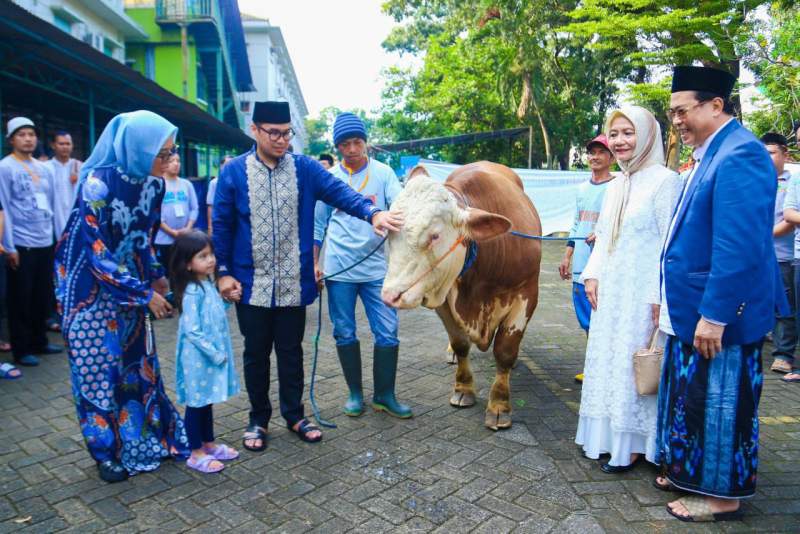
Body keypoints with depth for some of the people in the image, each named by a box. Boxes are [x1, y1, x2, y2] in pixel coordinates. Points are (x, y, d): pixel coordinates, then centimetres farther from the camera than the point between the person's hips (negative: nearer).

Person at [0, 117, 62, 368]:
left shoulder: (44, 168, 12)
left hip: (46, 243, 6)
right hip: (21, 245, -5)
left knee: (43, 297, 13)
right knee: (20, 299, 3)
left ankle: (39, 341, 26)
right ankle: (21, 350, 13)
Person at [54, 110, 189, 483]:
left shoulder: (153, 183, -5)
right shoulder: (98, 183, -24)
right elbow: (97, 253, -23)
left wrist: (155, 276, 11)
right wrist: (145, 294, -20)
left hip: (131, 286, 6)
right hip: (92, 289, -6)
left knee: (138, 363, 11)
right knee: (98, 368, 4)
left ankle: (143, 438, 28)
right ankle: (107, 450, 22)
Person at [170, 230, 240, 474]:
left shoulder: (209, 283, 6)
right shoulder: (192, 292, -21)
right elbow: (192, 331, -23)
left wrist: (228, 300, 1)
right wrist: (216, 354, -18)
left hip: (214, 355, 8)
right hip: (199, 358, -8)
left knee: (207, 401, 20)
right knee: (197, 404, 6)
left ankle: (209, 444, 35)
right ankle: (196, 454, 19)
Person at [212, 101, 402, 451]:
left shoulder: (305, 168, 0)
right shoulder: (234, 172, -2)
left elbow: (339, 192, -14)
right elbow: (221, 225, 1)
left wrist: (372, 213, -32)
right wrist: (223, 273, -3)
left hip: (293, 284, 1)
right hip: (251, 284, 0)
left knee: (291, 351, 14)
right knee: (256, 353, 13)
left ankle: (294, 415, 31)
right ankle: (258, 419, 31)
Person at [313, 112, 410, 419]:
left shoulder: (383, 173, 4)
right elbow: (318, 223, 9)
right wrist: (314, 263, 5)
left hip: (375, 267, 0)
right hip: (338, 268, 1)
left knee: (387, 332, 0)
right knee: (345, 333, 8)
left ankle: (384, 395, 17)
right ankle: (355, 394, 24)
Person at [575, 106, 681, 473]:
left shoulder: (664, 181, -10)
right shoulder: (614, 187, 13)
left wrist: (661, 298, -17)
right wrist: (592, 275, 6)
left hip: (642, 296, -7)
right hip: (609, 295, 8)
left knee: (635, 367, 1)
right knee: (608, 363, 14)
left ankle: (633, 445, 16)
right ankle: (608, 437, 28)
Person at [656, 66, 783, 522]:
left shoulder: (739, 155, -18)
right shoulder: (714, 153, 13)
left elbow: (739, 248, -25)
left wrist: (713, 315, -23)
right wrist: (674, 302, 20)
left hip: (720, 315, -10)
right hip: (694, 311, 10)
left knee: (720, 404, 5)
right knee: (692, 397, 19)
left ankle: (722, 495, 22)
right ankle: (692, 473, 36)